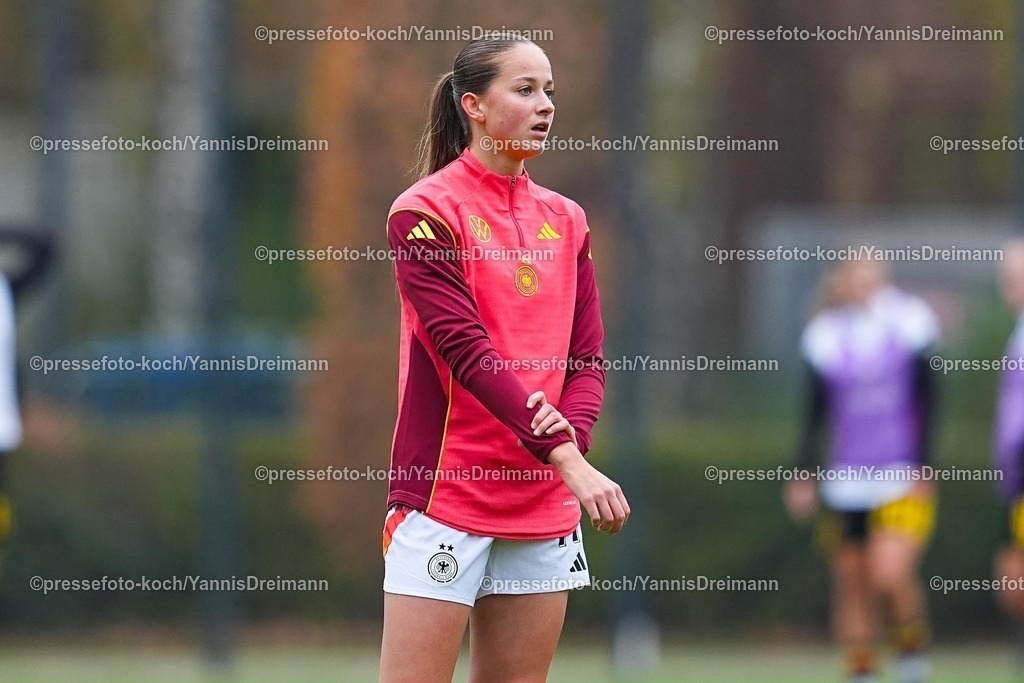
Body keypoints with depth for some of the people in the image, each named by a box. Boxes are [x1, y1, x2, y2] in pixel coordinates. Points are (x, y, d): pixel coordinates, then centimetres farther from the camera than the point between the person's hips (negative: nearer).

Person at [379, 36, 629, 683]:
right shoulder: (426, 211, -7)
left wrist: (571, 427, -15)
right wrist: (567, 459, -24)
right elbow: (467, 350, -16)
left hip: (545, 504, 6)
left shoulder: (567, 221, 12)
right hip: (444, 497, -6)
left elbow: (588, 360, 10)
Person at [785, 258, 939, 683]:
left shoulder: (907, 326, -5)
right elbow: (816, 412, 11)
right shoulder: (826, 339, 2)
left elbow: (926, 401, 0)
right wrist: (805, 474, 7)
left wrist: (920, 468, -6)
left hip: (902, 480, -3)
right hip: (845, 483, 3)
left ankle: (913, 648, 6)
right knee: (852, 581, 5)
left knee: (891, 574, -18)